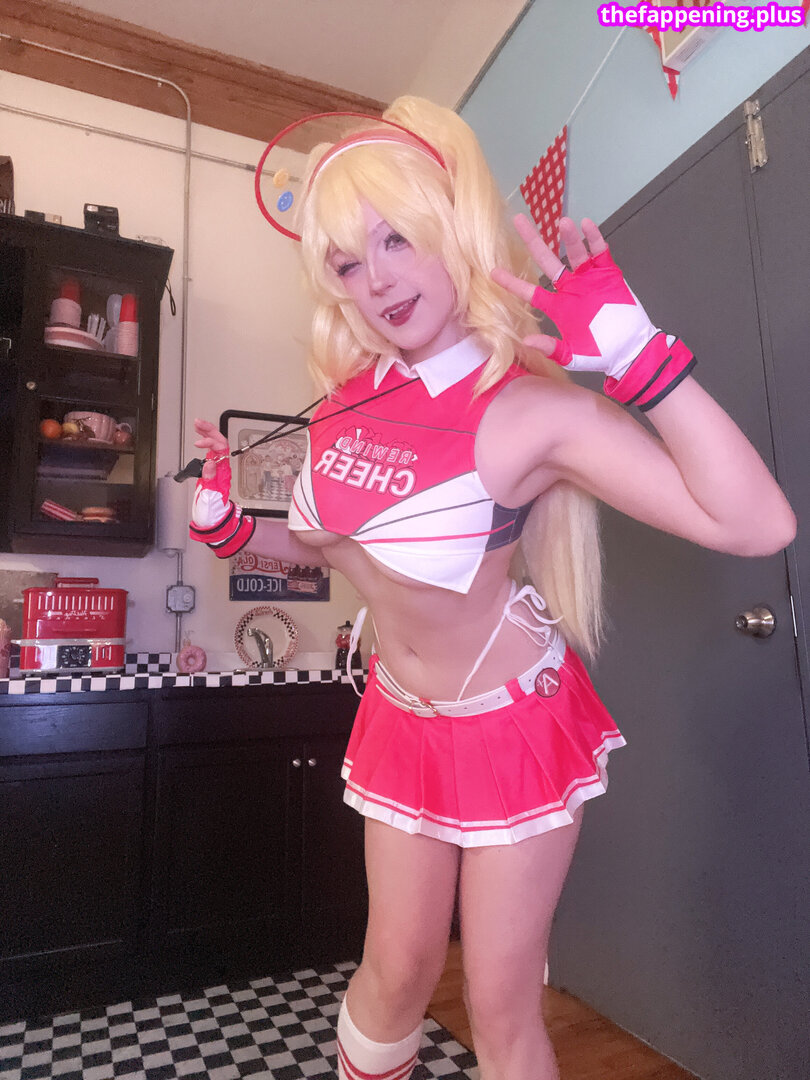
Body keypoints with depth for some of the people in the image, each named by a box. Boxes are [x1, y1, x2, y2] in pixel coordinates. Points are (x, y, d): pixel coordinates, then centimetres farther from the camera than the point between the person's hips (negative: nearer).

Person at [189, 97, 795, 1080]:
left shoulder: (535, 406, -23)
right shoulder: (352, 396, -5)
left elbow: (757, 525, -32)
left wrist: (630, 345, -35)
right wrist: (226, 525, 0)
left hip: (511, 721, -4)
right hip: (400, 717, 5)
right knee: (397, 970, 21)